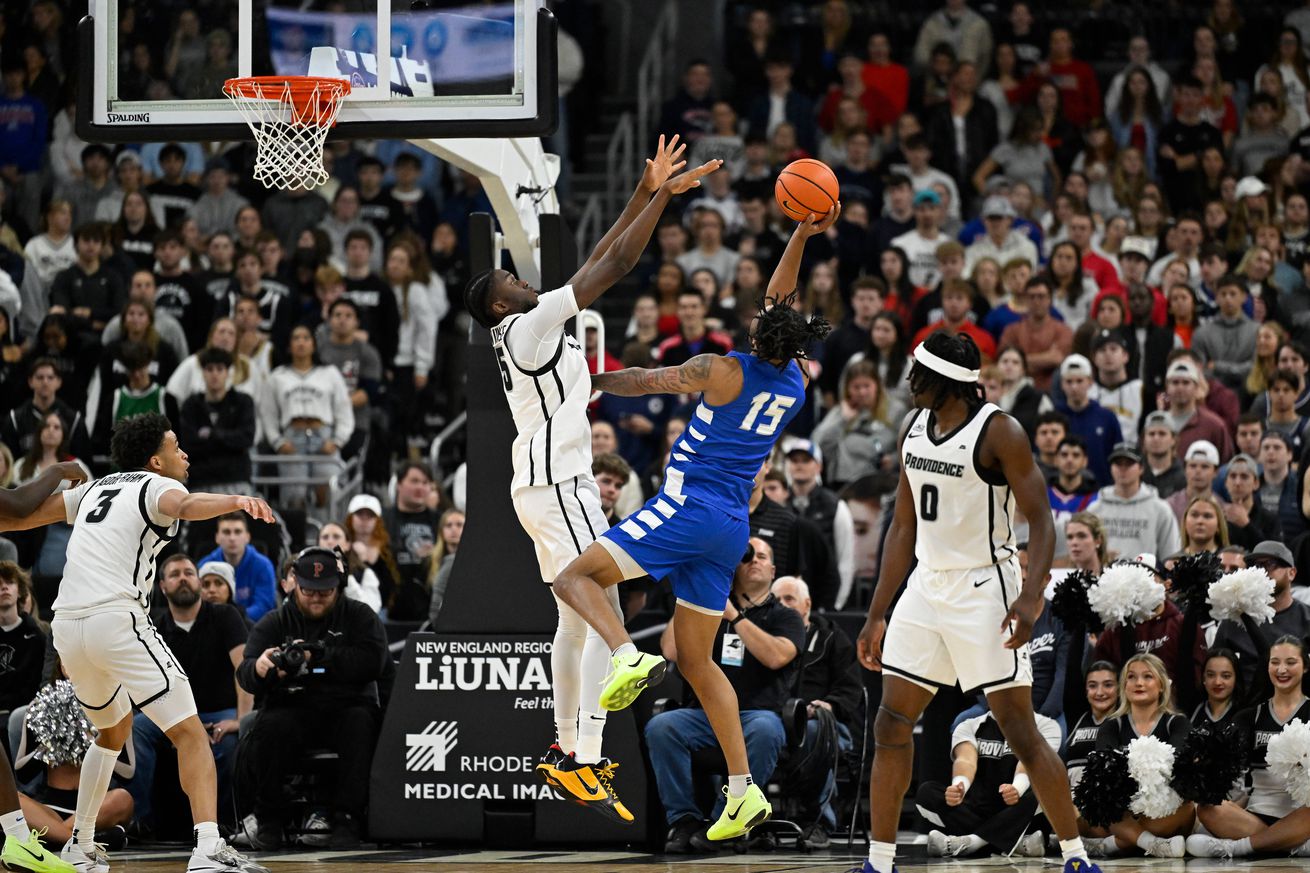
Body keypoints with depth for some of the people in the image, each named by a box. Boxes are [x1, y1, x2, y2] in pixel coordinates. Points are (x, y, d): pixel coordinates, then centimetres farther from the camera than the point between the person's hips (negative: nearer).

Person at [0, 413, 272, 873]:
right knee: (190, 734, -10)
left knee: (114, 727, 31)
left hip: (67, 627, 8)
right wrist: (236, 501, -39)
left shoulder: (96, 488, 24)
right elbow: (185, 505, -21)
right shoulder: (156, 486, 3)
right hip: (116, 619, -8)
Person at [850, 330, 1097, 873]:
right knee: (891, 725, 4)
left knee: (1021, 733, -7)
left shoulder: (998, 432, -13)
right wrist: (876, 616, 15)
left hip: (984, 589, -7)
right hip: (927, 585, 7)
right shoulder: (914, 427, 9)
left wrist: (1031, 597, -30)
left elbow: (1040, 522, -15)